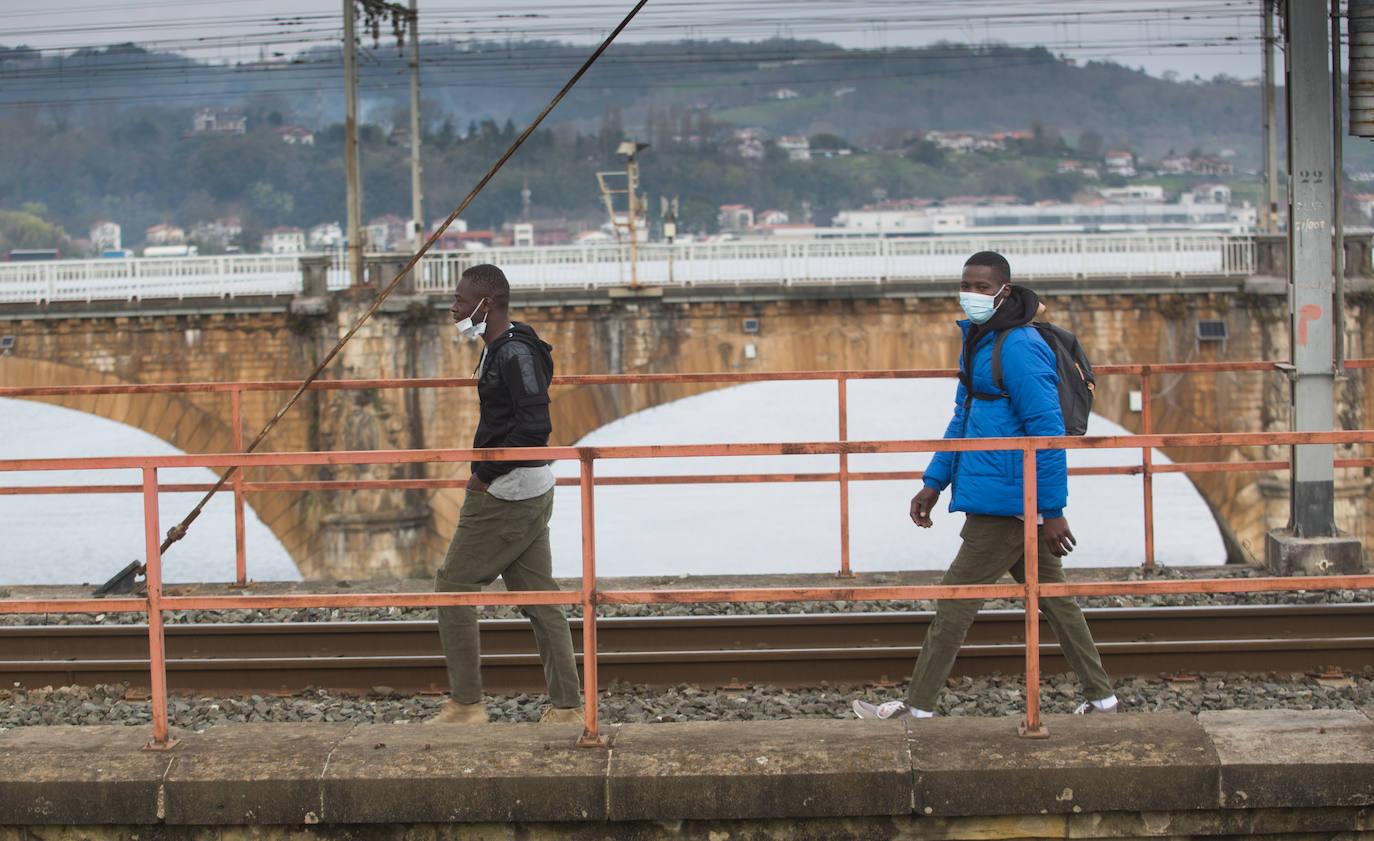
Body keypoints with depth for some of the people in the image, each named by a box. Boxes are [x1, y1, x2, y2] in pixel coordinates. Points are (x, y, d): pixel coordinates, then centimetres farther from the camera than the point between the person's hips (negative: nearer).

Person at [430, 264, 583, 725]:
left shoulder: (515, 354, -18)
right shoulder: (499, 348, 13)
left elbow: (535, 427, -24)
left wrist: (487, 474, -18)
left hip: (506, 492, -10)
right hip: (532, 492, 10)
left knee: (453, 586, -2)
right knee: (538, 595, 10)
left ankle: (466, 703, 1)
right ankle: (566, 704, 12)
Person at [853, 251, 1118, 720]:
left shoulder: (1018, 349, -18)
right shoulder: (977, 341, 14)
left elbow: (1047, 431, -20)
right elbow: (964, 418, 23)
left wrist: (1052, 511, -20)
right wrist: (934, 483, 18)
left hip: (1005, 503, -10)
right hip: (1016, 501, 10)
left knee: (956, 598, -3)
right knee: (1051, 597, 14)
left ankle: (918, 706, 4)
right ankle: (1100, 697, 20)